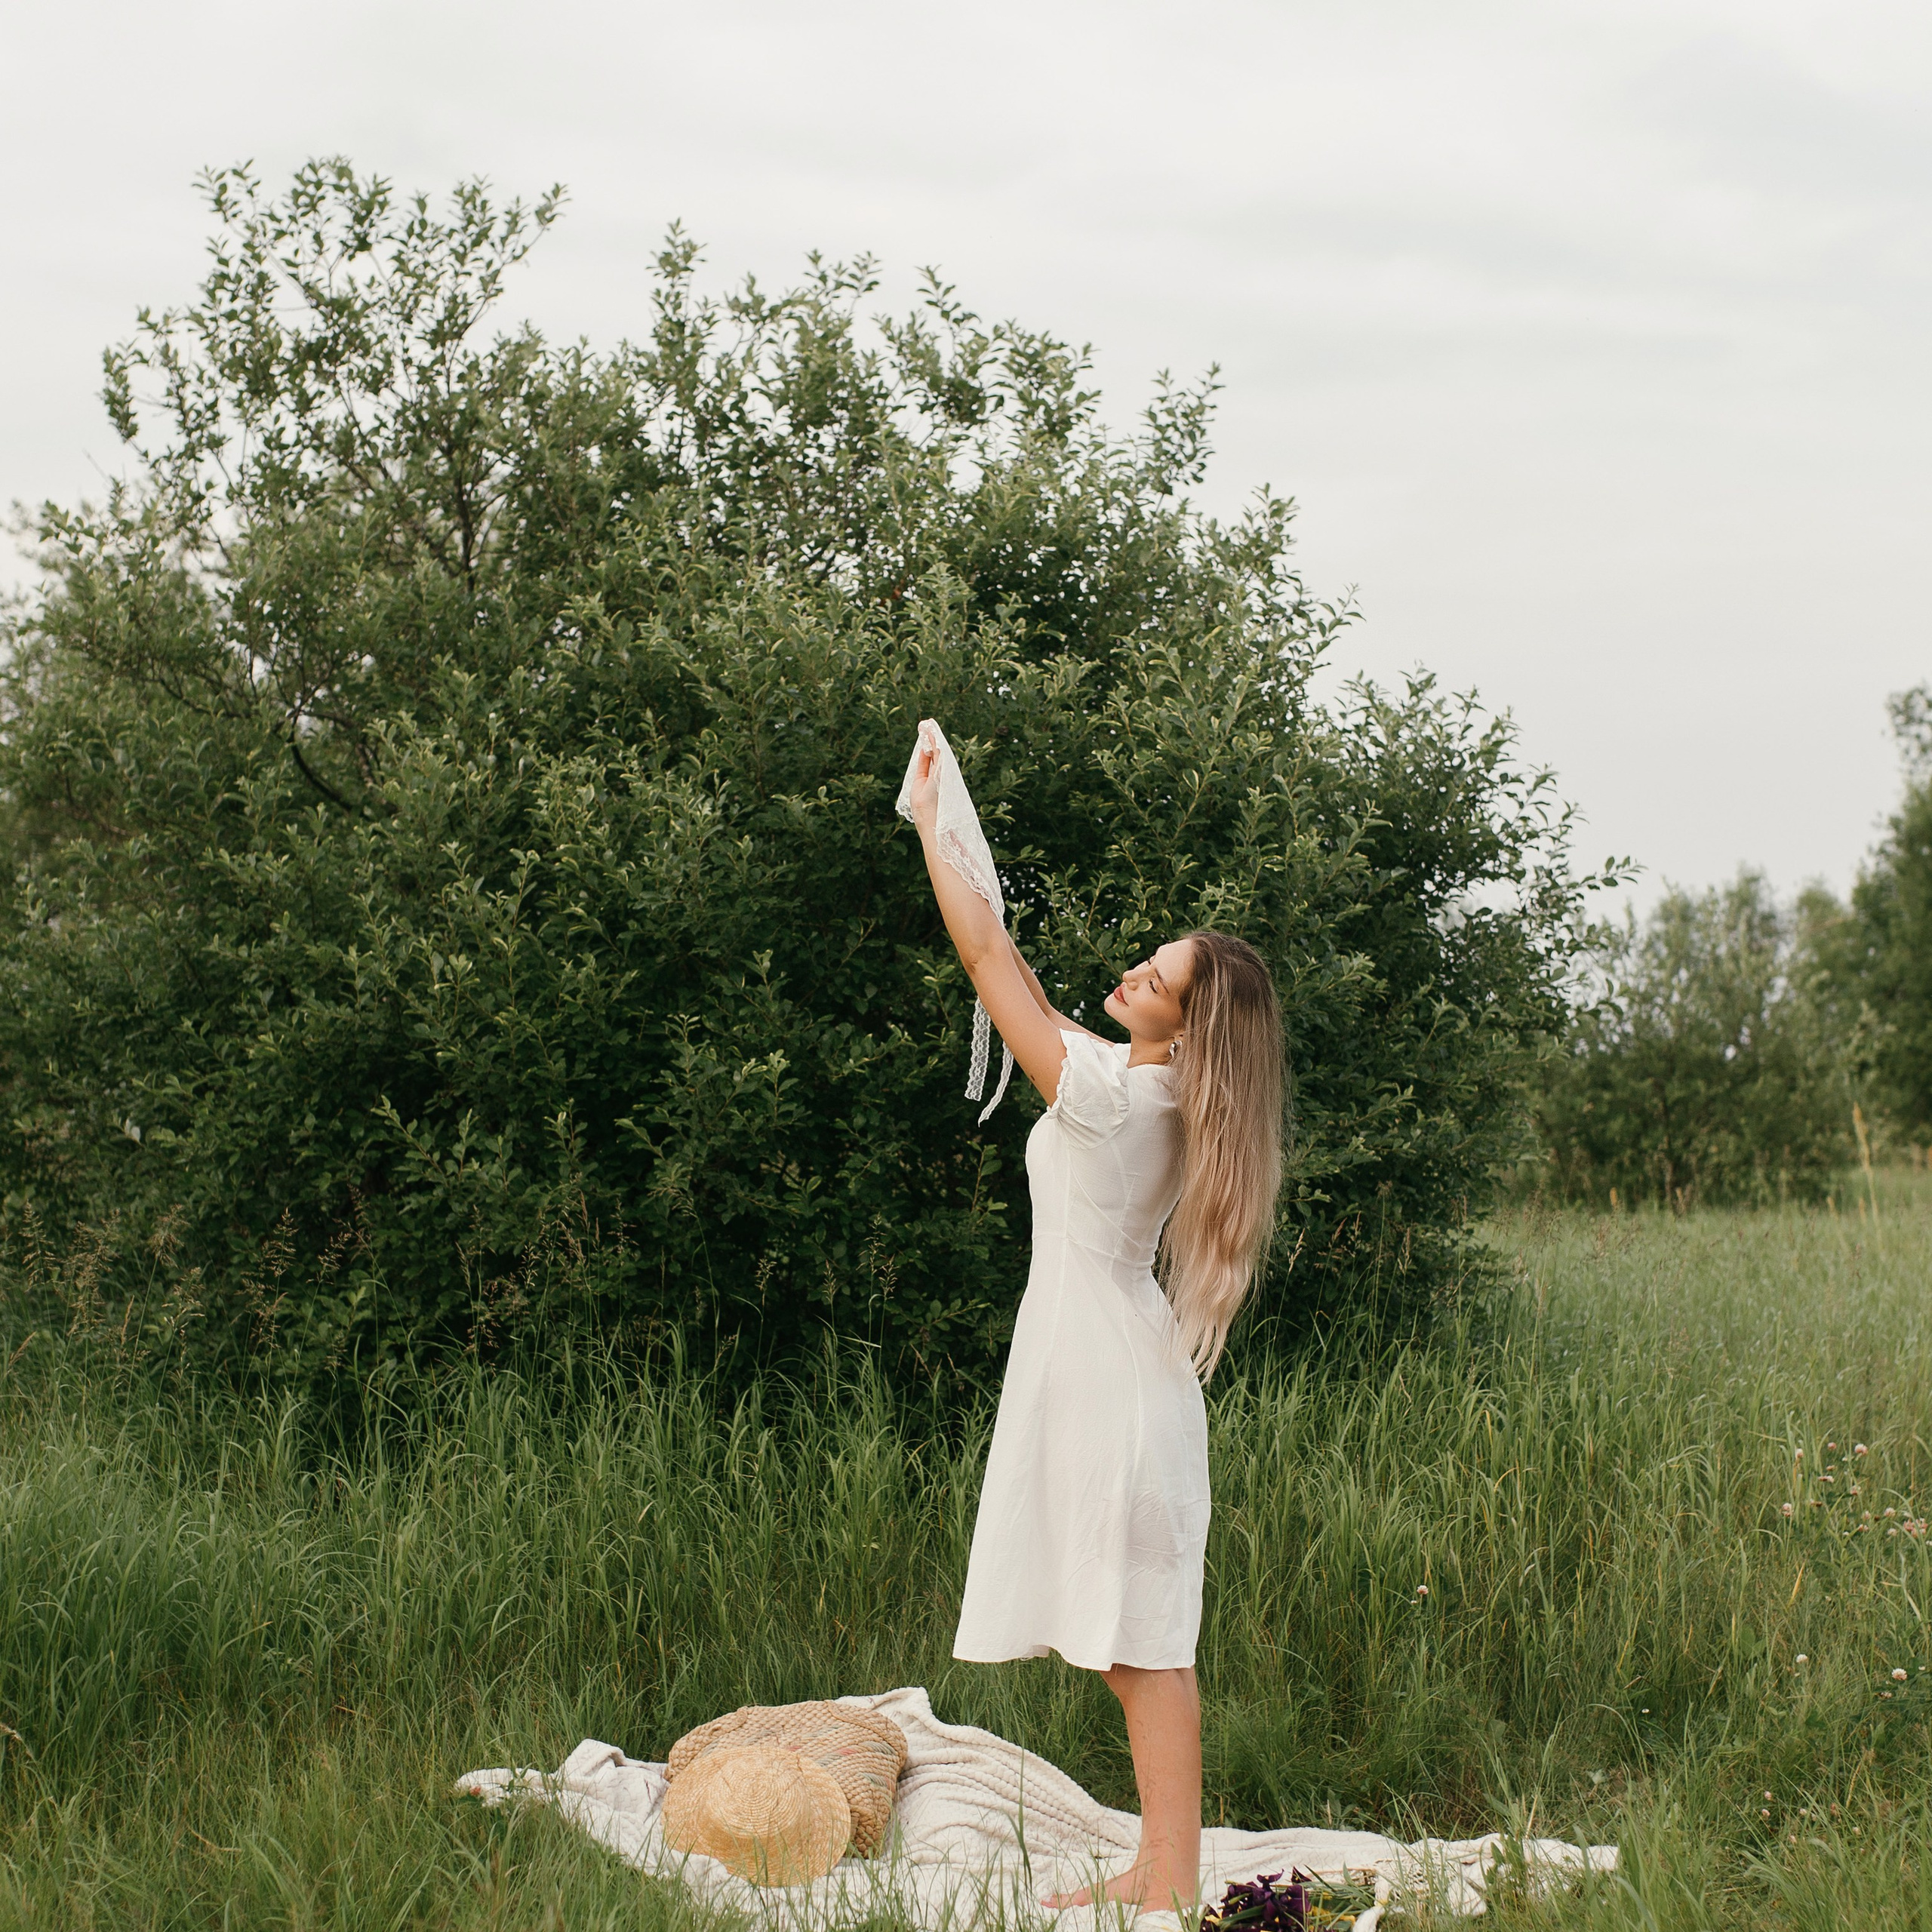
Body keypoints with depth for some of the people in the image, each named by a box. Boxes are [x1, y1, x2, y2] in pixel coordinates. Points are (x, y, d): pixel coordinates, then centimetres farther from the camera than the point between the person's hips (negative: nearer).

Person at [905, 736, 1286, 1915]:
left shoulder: (1112, 1093, -18)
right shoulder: (1144, 1084, 7)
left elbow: (987, 963, -13)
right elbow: (1018, 982, 22)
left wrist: (933, 831, -4)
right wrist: (959, 843, 22)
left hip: (1104, 1369, -10)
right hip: (1105, 1361, 10)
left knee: (1146, 1644, -8)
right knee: (1132, 1644, 12)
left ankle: (1175, 1888, -5)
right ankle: (1159, 1872, 16)